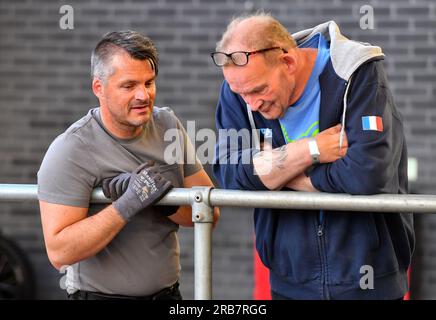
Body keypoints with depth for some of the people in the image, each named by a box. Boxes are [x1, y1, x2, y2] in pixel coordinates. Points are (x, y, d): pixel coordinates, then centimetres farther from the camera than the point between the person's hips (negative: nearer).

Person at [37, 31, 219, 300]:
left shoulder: (168, 125, -2)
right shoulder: (70, 152, -17)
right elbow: (59, 252, -23)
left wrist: (164, 202, -20)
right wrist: (127, 205, -29)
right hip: (99, 294, -5)